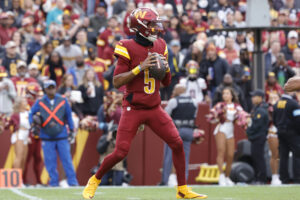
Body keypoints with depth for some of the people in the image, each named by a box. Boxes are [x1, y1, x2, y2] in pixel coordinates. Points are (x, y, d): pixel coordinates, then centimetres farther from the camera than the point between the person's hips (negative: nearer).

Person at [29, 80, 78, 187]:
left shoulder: (63, 101, 4)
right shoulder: (40, 102, 3)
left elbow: (68, 116, 10)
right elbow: (31, 113, 12)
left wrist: (71, 131, 9)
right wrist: (33, 122, -6)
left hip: (62, 136, 0)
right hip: (47, 138, 0)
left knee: (67, 160, -2)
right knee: (50, 162, 1)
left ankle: (73, 182, 0)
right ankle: (53, 184, 8)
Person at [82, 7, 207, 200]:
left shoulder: (160, 46, 8)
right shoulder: (128, 48, -10)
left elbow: (166, 83, 15)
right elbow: (117, 82, -14)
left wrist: (166, 69, -7)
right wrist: (140, 68, -21)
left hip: (154, 108, 5)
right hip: (133, 109, -5)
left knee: (177, 144, -4)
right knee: (120, 153, -7)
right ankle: (95, 180, 17)